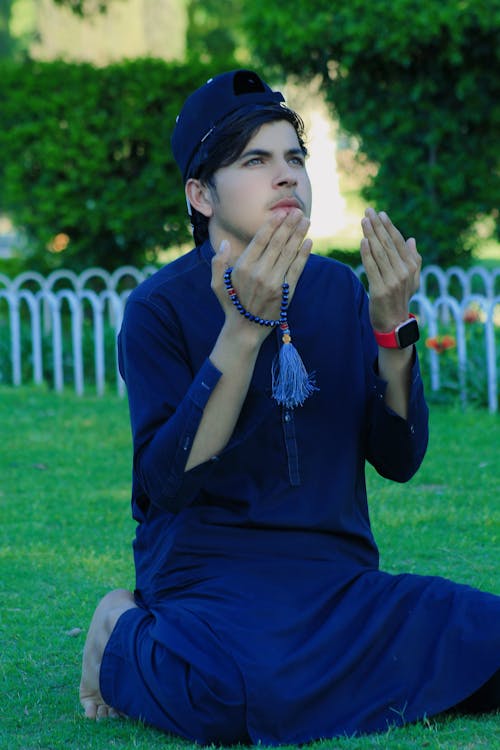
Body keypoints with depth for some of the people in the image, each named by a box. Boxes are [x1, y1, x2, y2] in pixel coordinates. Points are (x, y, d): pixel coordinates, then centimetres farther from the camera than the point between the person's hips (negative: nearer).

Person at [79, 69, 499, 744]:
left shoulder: (337, 290, 11)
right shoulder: (161, 307, -4)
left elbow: (399, 459, 5)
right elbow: (169, 483, -15)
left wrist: (391, 325, -10)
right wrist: (244, 328, -22)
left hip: (336, 572, 6)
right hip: (211, 574, -6)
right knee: (248, 694, -38)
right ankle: (127, 641, -2)